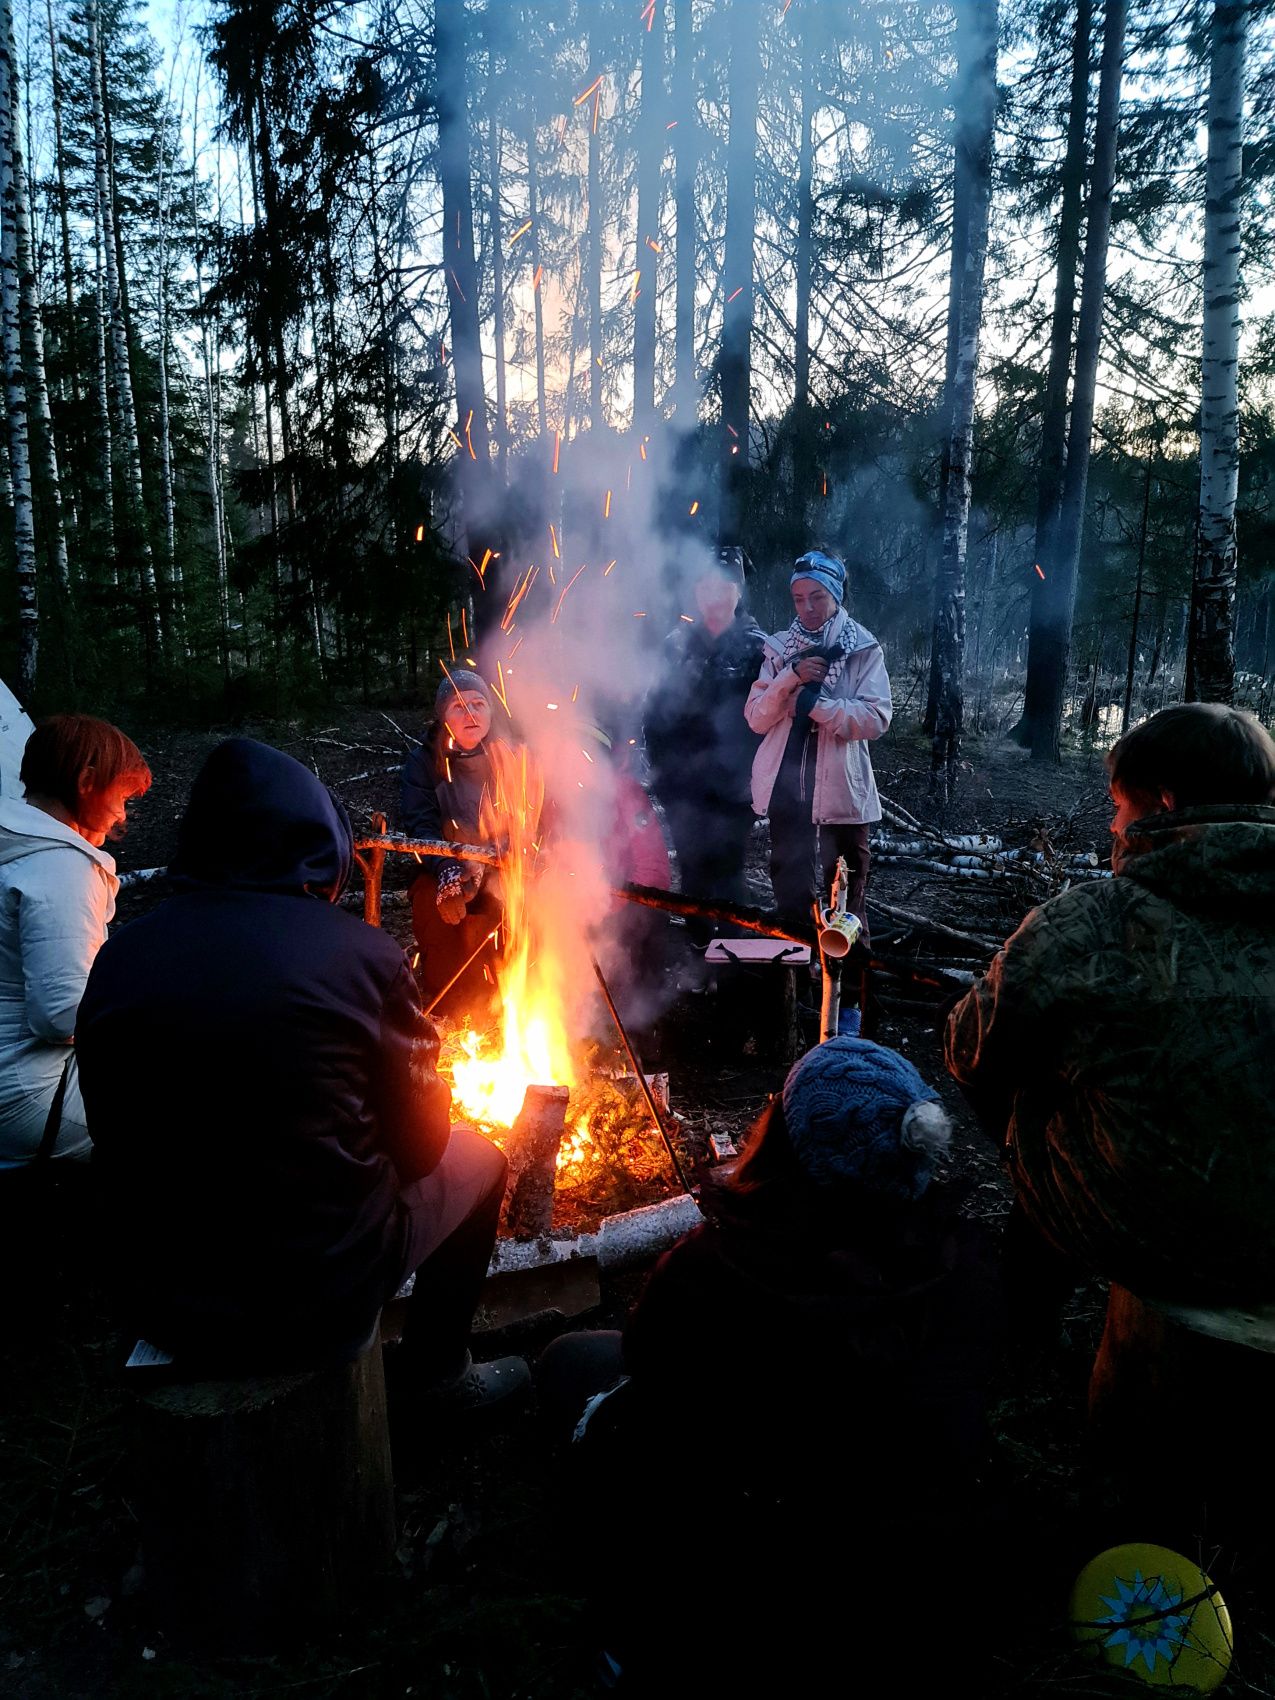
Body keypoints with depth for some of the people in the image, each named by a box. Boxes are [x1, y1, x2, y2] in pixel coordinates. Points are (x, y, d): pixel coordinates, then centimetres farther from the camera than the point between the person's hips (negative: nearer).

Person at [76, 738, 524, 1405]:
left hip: (154, 1306, 5)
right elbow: (419, 1142, -5)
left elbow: (113, 1142, 5)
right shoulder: (360, 954, -16)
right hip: (318, 1302, -4)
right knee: (478, 1160, 20)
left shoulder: (118, 958, -5)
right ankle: (437, 1367, 34)